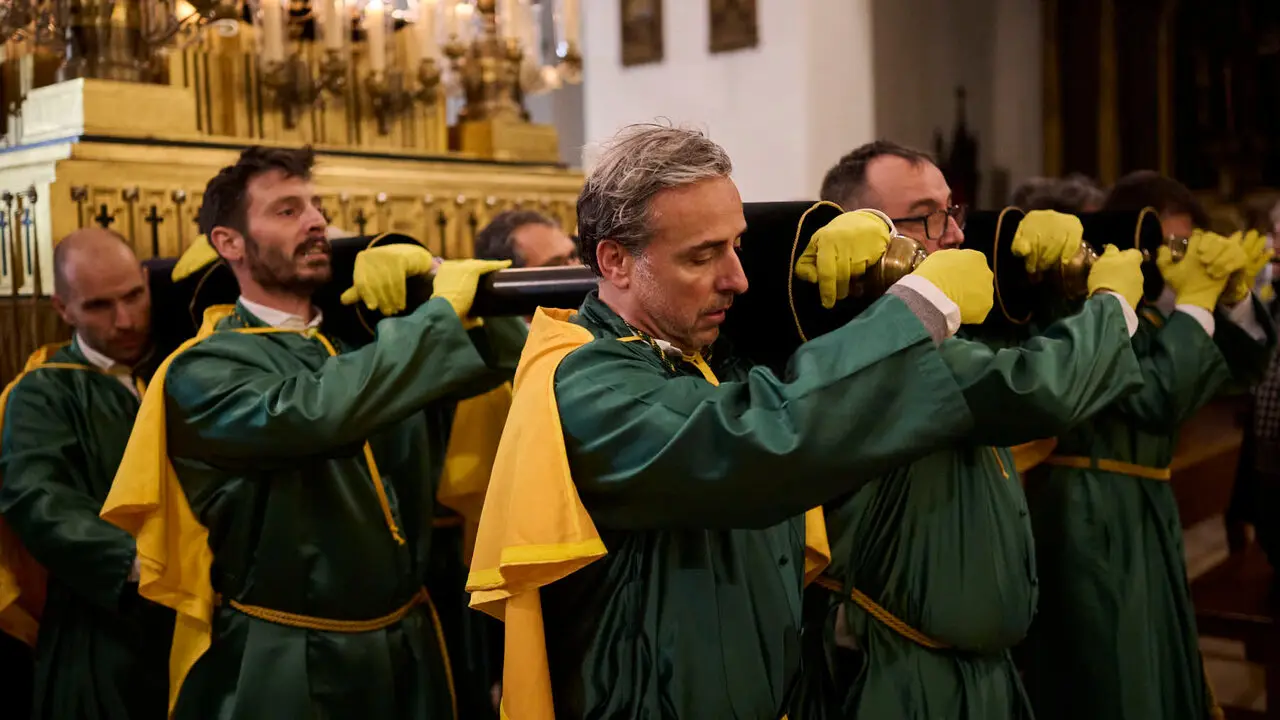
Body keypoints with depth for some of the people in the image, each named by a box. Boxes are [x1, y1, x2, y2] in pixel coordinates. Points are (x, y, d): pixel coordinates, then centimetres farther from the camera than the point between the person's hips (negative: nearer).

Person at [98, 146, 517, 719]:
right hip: (287, 668, -5)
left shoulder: (371, 332, 6)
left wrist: (430, 272, -12)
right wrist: (439, 310, -22)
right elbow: (309, 413, -30)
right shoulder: (203, 370, -11)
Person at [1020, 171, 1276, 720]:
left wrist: (1233, 293, -3)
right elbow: (1157, 398, -27)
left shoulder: (1145, 305, 10)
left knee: (1157, 673, 19)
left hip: (1143, 509, 10)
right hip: (1093, 514, -10)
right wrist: (1196, 299, -18)